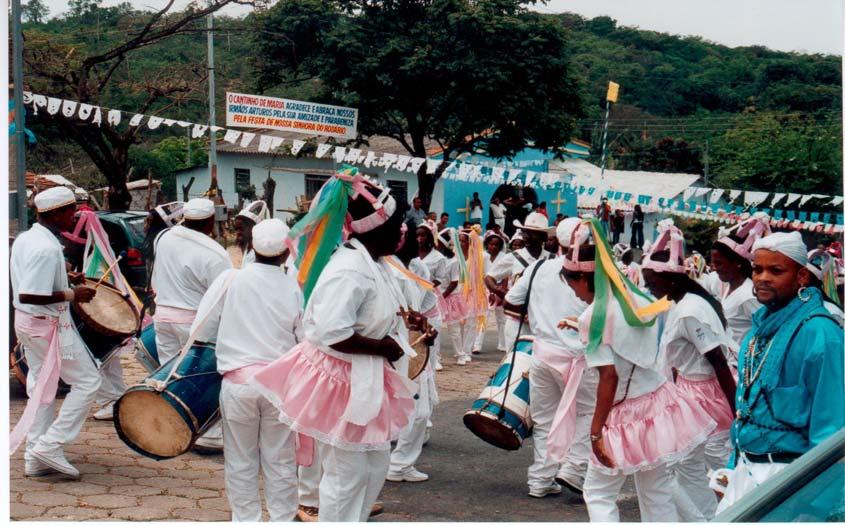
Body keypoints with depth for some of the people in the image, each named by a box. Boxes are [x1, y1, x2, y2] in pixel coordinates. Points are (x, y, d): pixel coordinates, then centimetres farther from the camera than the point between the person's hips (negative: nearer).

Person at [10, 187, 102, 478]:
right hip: (49, 325, -10)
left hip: (26, 322, 10)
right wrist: (71, 295, -22)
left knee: (40, 385, 16)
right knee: (88, 381, 0)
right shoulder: (47, 248, -24)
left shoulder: (24, 238, 7)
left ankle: (35, 459, 20)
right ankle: (51, 444, -1)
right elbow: (28, 296, -29)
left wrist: (65, 278, 13)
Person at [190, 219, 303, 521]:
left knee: (241, 459, 12)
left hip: (238, 381, -1)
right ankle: (282, 518, 18)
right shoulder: (293, 288, -3)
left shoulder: (231, 279, -6)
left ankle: (245, 518, 19)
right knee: (280, 459, 11)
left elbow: (201, 331, -3)